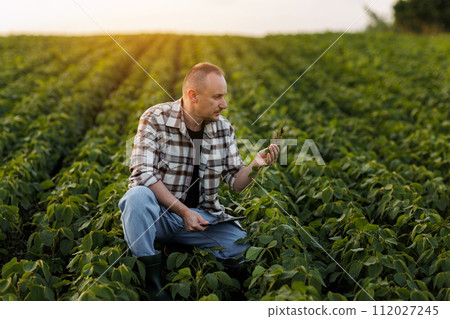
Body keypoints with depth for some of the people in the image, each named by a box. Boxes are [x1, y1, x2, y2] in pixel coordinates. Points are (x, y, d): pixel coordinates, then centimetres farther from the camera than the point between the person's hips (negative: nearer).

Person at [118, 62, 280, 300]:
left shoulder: (223, 128, 2)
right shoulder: (155, 119, -11)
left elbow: (235, 182, 4)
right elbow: (143, 174, -19)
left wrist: (254, 166, -19)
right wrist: (183, 212, -24)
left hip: (203, 215, 3)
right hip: (159, 212, -3)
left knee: (247, 246, -17)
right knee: (138, 195, -36)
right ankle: (150, 279, -23)